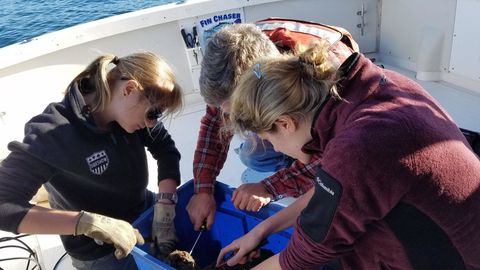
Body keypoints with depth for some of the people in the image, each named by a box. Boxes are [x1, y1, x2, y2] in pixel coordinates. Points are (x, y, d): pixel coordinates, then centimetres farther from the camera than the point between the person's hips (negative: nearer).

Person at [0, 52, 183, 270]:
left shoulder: (130, 110, -16)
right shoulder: (51, 135, -32)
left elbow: (166, 150, -8)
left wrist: (165, 207, -22)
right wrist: (89, 223, -43)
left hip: (146, 210, 6)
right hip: (100, 251, -5)